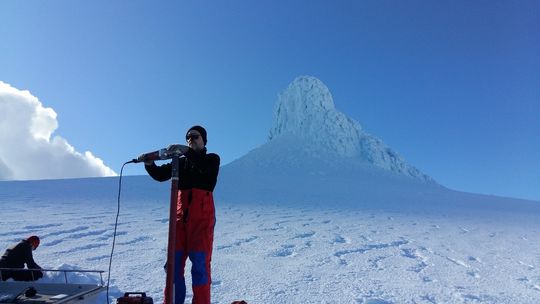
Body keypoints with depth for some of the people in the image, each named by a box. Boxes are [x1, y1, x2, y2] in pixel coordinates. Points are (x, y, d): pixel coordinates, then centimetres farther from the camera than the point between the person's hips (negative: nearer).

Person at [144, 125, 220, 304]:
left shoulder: (213, 159, 8)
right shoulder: (181, 162, 20)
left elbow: (204, 167, -16)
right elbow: (161, 175, 8)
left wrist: (186, 151, -28)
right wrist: (149, 164, -12)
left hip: (202, 215, -4)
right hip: (180, 215, 4)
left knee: (200, 262, -7)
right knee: (174, 261, 3)